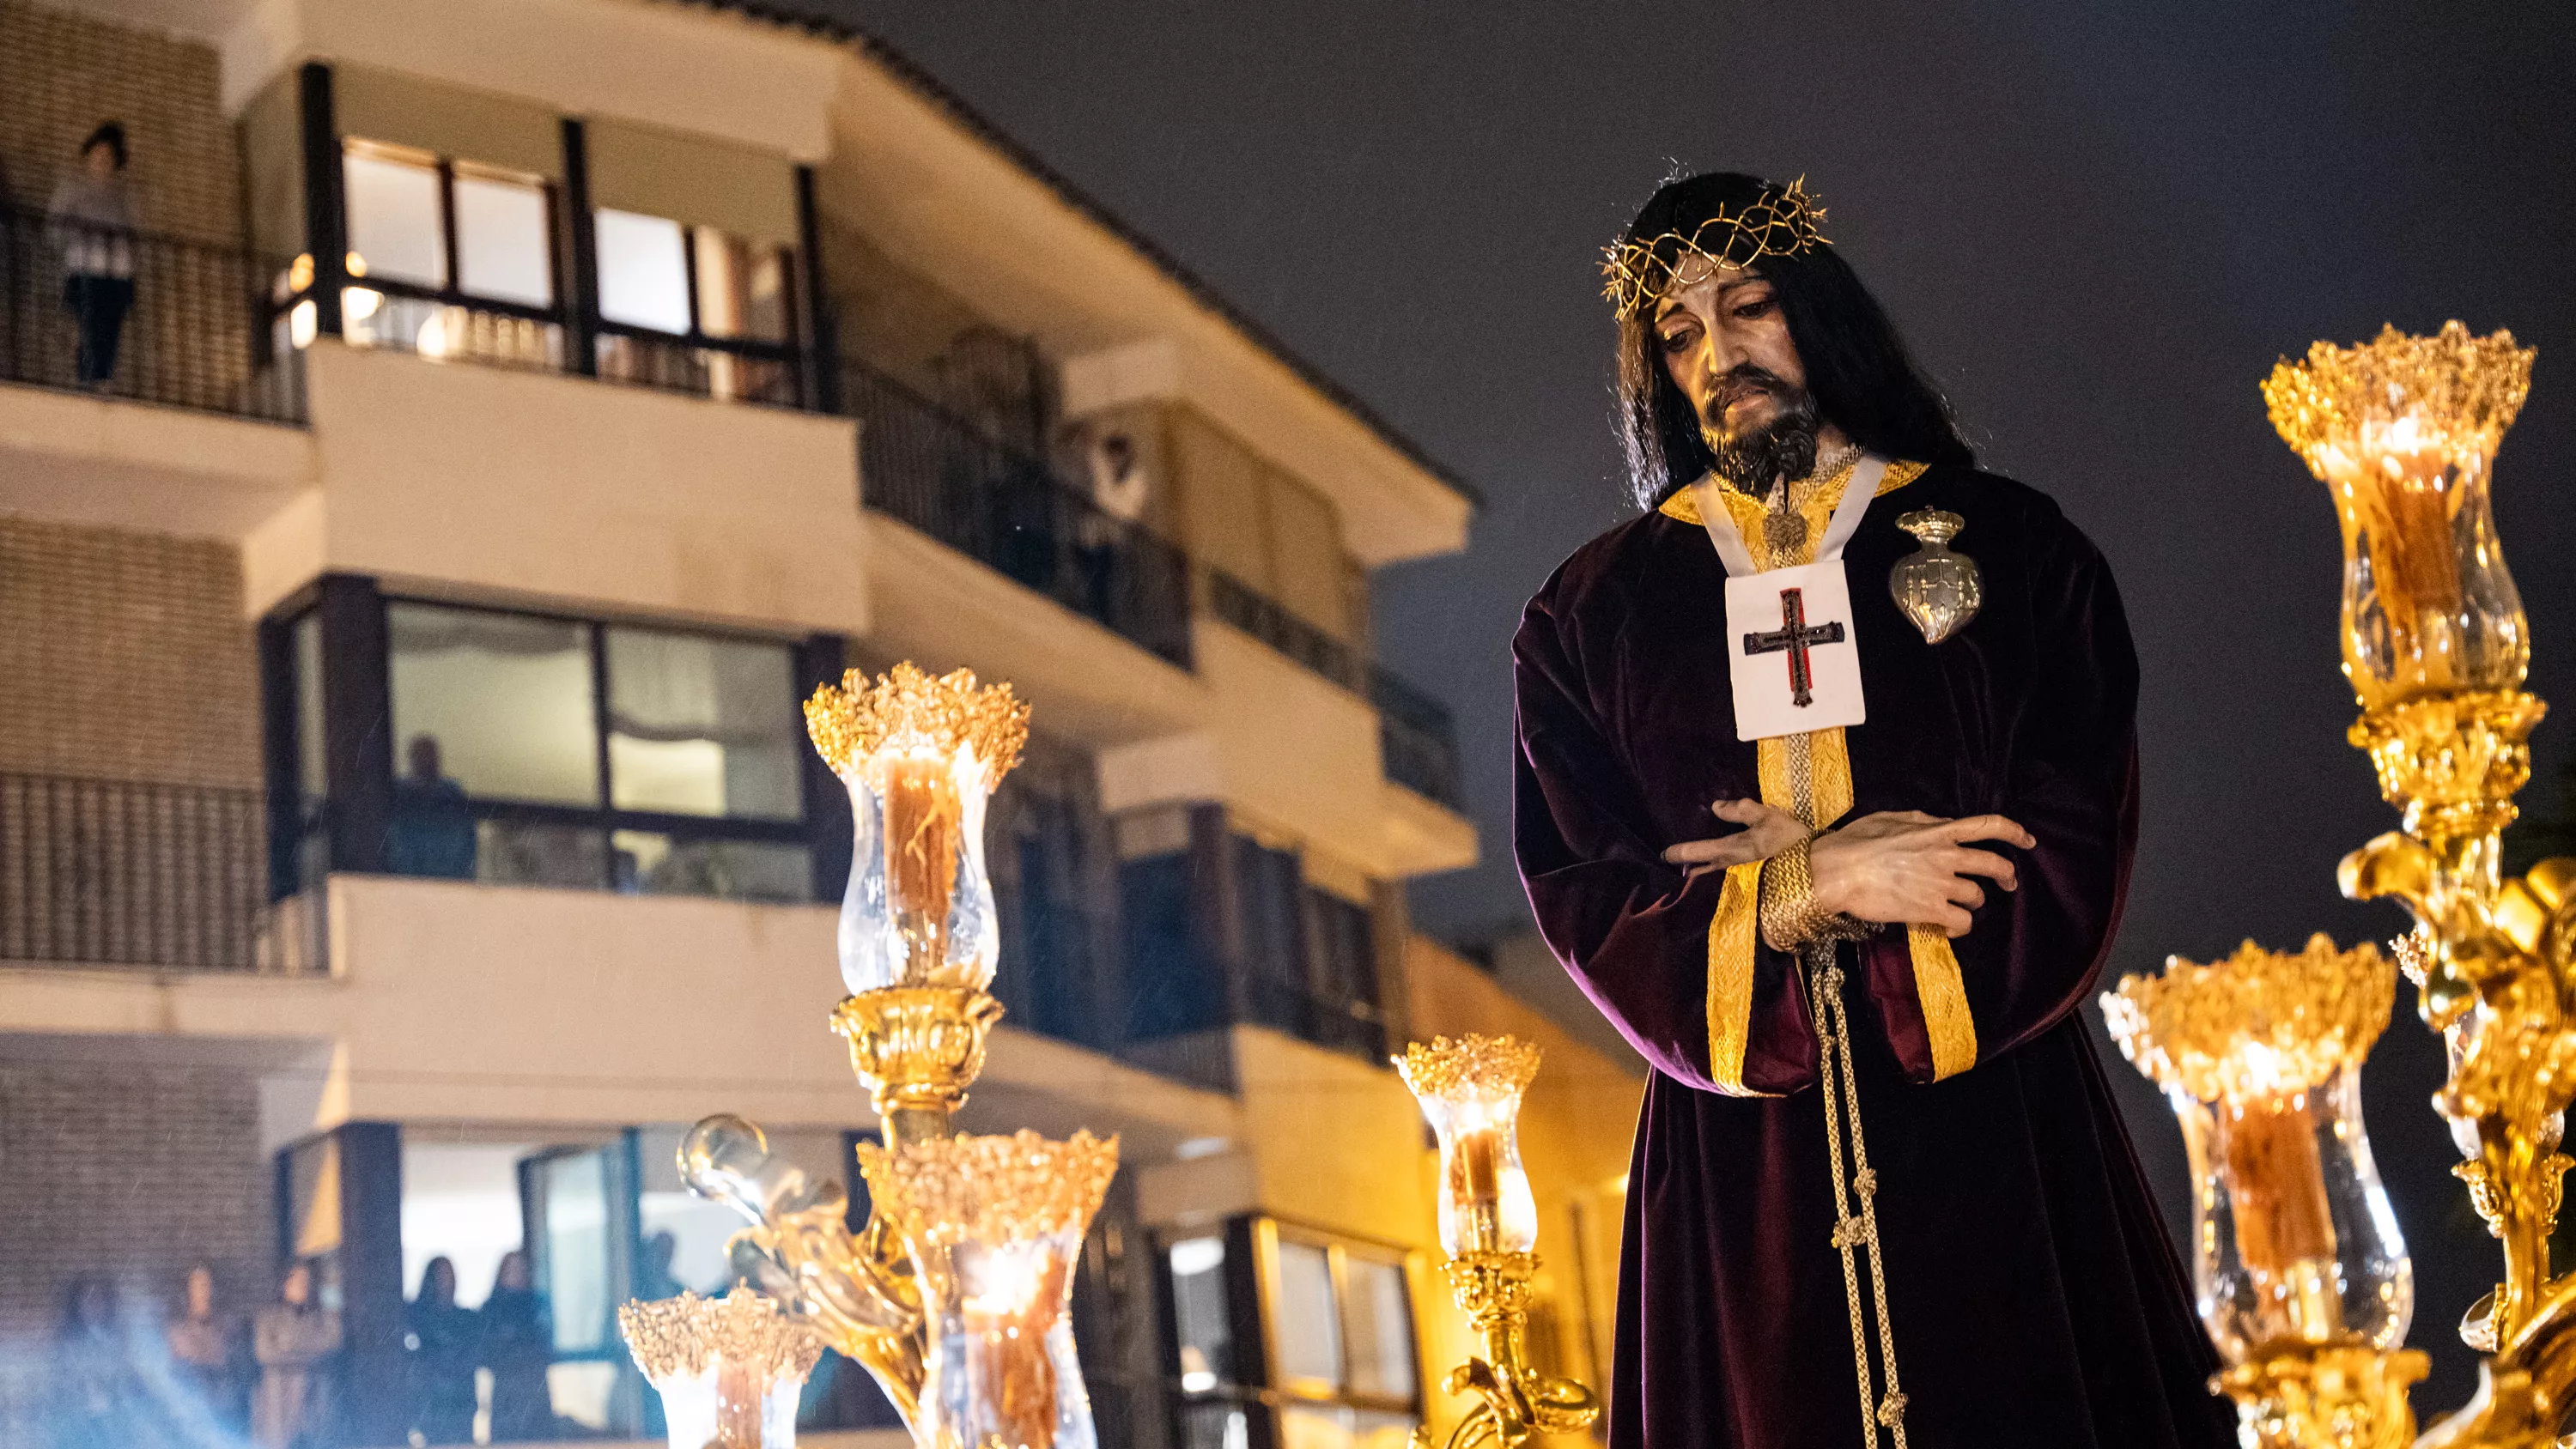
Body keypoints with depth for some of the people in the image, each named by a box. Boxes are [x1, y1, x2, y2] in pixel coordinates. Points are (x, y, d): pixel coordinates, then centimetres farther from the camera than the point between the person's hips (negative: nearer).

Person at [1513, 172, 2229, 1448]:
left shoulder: (2008, 549, 6)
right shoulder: (1592, 614, 9)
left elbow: (2071, 859, -2)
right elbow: (1583, 900, 1)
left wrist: (1800, 884, -7)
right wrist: (1818, 884, -11)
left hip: (1995, 1133, 0)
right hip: (1741, 1158, 1)